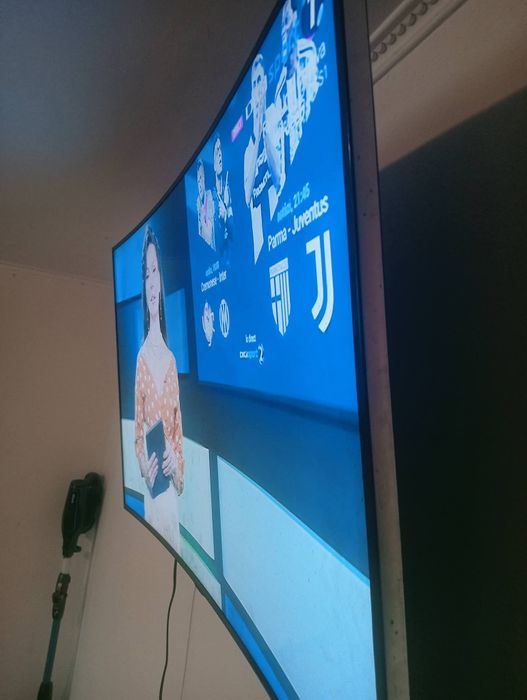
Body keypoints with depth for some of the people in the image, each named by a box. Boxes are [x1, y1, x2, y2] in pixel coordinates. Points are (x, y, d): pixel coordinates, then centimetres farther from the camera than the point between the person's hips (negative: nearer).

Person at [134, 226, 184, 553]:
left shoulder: (171, 359, 5)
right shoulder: (140, 358, -3)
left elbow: (179, 426, 8)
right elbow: (137, 428, -2)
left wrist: (178, 464, -5)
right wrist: (144, 466, -14)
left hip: (172, 482, 3)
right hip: (151, 485, -3)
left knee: (174, 538, 11)